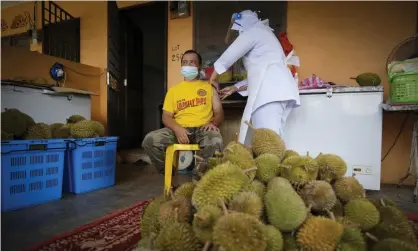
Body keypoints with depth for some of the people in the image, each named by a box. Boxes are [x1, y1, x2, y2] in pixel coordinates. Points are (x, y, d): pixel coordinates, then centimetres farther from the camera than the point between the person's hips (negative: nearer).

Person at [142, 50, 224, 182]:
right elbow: (166, 116, 10)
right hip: (179, 129, 2)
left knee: (216, 142, -37)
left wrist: (213, 123, -14)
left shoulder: (209, 86, 18)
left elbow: (219, 112, 11)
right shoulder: (173, 90, 20)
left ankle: (197, 178, -10)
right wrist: (177, 128, -13)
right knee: (149, 140, -24)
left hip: (203, 129, -1)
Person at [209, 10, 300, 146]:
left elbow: (227, 57, 4)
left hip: (269, 90, -10)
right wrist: (235, 88, 29)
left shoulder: (252, 32, 6)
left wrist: (213, 79, 19)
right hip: (279, 89, 10)